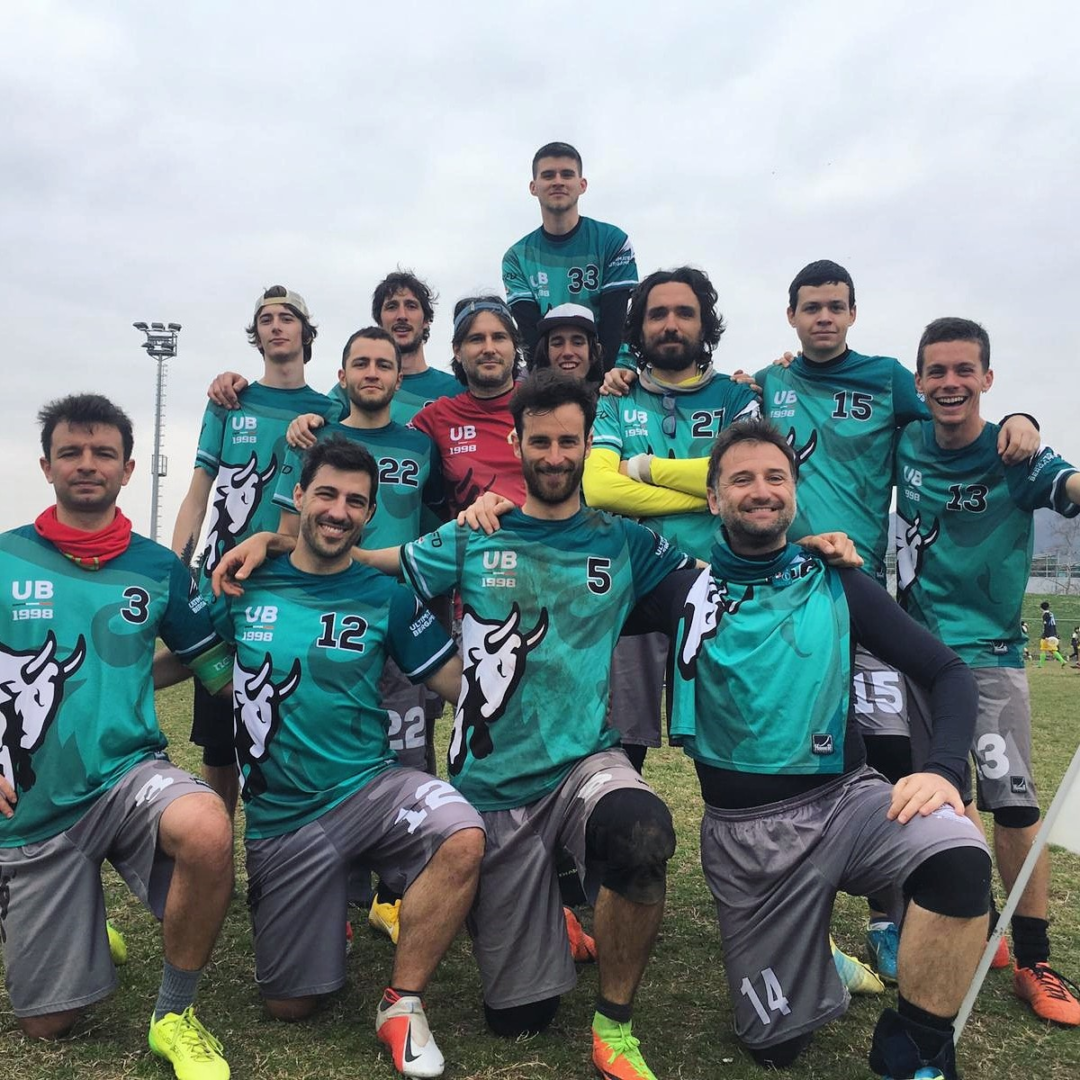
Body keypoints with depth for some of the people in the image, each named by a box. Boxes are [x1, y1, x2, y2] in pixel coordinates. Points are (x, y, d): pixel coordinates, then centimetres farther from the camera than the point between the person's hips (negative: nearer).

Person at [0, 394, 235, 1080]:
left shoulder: (158, 568, 1)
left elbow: (204, 658, 15)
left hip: (128, 773, 0)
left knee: (208, 831, -37)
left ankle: (176, 1016, -12)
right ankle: (88, 923, 43)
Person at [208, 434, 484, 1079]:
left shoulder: (386, 596, -2)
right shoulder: (247, 585, 0)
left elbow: (461, 681, -6)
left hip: (370, 787, -1)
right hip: (280, 816, 1)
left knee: (463, 839, -34)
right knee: (290, 1007, 7)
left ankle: (403, 1004, -11)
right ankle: (327, 918, 41)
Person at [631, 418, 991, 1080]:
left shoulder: (838, 587, 2)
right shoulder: (683, 593, 0)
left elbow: (948, 674, 0)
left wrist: (943, 769, -17)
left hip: (844, 799, 0)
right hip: (743, 831, 0)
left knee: (959, 856, -32)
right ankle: (809, 947, 38)